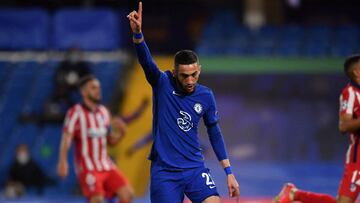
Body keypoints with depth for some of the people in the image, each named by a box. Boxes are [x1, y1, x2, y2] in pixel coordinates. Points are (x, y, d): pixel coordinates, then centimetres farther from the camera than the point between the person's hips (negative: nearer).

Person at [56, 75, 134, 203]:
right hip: (87, 167, -7)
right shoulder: (76, 112, -6)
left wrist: (121, 131, -2)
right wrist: (63, 161, -30)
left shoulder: (104, 112, 14)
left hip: (106, 165, 7)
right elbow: (67, 138, -16)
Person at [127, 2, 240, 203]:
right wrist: (137, 32, -44)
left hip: (195, 169, 2)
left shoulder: (206, 96, 2)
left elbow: (215, 134, 12)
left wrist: (229, 172, 10)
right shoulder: (163, 84, -6)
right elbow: (146, 60, -24)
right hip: (164, 171, -2)